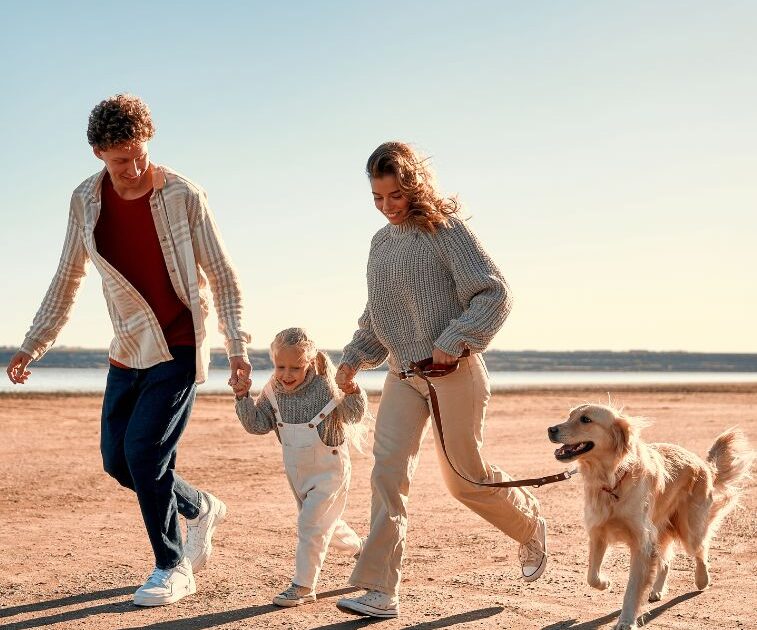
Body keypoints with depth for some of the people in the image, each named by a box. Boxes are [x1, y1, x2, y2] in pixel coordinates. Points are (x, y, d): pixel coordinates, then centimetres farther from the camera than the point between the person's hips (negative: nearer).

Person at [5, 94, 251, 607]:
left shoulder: (183, 196, -13)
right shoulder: (86, 201, -1)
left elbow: (222, 276, -8)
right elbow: (67, 280, 10)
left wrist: (237, 345, -17)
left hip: (178, 347, -5)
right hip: (129, 348, 5)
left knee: (144, 448, -14)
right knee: (117, 458, 5)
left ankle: (173, 568, 3)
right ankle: (200, 508, 30)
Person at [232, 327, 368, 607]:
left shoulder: (325, 387, -21)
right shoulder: (273, 392, -7)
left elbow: (355, 417, -15)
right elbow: (257, 424, -4)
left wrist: (353, 393, -35)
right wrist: (243, 397, -18)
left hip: (329, 470, -6)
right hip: (297, 473, 6)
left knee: (311, 523, -13)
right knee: (327, 524, 22)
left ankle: (303, 585, -5)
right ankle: (360, 548, 48)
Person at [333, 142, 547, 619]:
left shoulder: (446, 229, -9)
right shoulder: (382, 242, 12)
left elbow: (495, 294, -12)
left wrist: (455, 340, -20)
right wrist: (355, 358, 11)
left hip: (454, 370, -6)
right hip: (403, 374, 6)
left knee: (465, 477, 4)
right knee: (388, 471, -8)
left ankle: (531, 524, 34)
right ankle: (380, 591, -7)